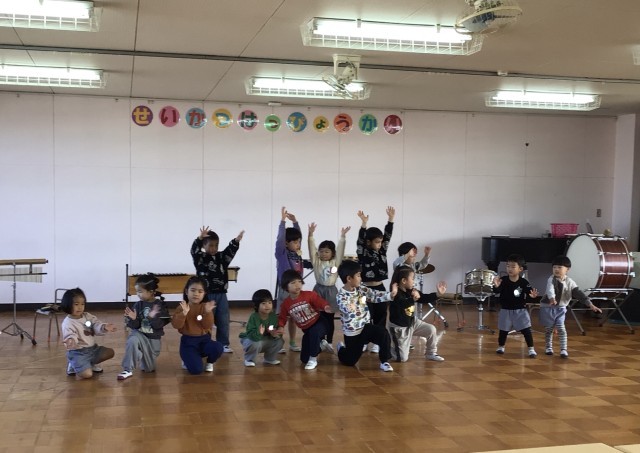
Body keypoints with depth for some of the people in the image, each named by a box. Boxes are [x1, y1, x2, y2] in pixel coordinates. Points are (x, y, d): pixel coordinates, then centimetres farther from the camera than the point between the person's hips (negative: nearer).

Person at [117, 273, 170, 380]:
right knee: (133, 340, -37)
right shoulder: (138, 305, -4)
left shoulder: (160, 305, -10)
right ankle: (128, 370, -27)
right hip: (139, 334, 0)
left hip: (154, 338, 0)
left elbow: (159, 325, -17)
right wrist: (133, 319, -28)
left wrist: (153, 318, -36)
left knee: (149, 369, 6)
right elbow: (134, 326, -7)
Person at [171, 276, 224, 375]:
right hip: (188, 341, -2)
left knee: (218, 348, -31)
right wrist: (184, 313, -30)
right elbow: (176, 325, -16)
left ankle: (209, 362, 6)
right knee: (196, 369, -23)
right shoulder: (182, 307, -4)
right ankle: (188, 359, 16)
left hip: (204, 340, 2)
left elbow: (208, 326, -11)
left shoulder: (206, 307, -1)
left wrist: (208, 313, -26)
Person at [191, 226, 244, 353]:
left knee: (223, 321, 9)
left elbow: (231, 250, -6)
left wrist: (236, 241, -26)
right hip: (207, 295, -4)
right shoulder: (200, 258, -4)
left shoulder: (222, 257, 7)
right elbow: (194, 250, -23)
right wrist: (200, 238, -40)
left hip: (221, 294, 4)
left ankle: (223, 344, 20)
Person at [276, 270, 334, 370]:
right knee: (304, 359, 5)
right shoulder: (286, 303, -8)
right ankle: (321, 344, 35)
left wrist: (326, 307, -48)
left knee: (314, 332, -42)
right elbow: (282, 317, 2)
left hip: (319, 322, -4)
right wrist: (281, 327, -17)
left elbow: (320, 301, -25)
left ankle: (313, 359, -17)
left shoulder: (309, 295, -18)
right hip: (307, 330, 5)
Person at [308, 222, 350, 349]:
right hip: (319, 290, 0)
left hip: (331, 291, 0)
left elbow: (340, 250, -11)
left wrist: (342, 236, -24)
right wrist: (311, 234, -24)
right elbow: (312, 248, -11)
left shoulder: (335, 262, 1)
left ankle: (329, 342, 15)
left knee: (329, 318, 7)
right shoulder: (316, 262, 0)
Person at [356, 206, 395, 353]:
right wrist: (364, 223, -36)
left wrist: (390, 219, -10)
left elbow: (388, 236, 0)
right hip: (366, 289, -5)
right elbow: (360, 240, -22)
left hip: (380, 288, 5)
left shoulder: (382, 251, 6)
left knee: (380, 316, 8)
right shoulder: (363, 253, -7)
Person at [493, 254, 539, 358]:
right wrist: (496, 286, -45)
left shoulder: (524, 282, -12)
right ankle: (501, 347, 32)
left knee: (526, 330, -3)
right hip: (505, 310, 1)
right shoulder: (503, 280, -11)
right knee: (503, 330, 14)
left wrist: (532, 295, -35)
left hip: (520, 310, -1)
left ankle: (531, 349, 5)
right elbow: (497, 291, -21)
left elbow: (529, 292, -11)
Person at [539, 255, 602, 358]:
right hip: (547, 307, -2)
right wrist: (552, 298, -61)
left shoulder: (570, 282, -5)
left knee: (561, 329, -6)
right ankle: (548, 347, 24)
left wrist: (590, 304, -18)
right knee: (548, 329, 8)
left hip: (561, 308, 2)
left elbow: (579, 294, -7)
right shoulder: (551, 279, -17)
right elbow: (550, 289, -38)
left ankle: (563, 350, 0)